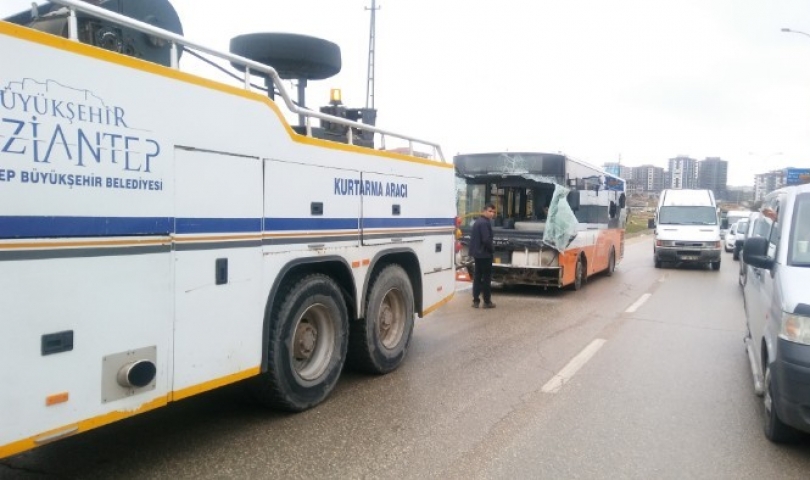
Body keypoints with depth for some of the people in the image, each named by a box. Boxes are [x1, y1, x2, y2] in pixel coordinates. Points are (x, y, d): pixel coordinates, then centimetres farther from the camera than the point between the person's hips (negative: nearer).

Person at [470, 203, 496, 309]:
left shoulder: (478, 221, 14)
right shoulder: (485, 223, -18)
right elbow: (486, 240, -24)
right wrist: (492, 249, -9)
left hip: (477, 253, 9)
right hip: (484, 254, -9)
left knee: (477, 277, 12)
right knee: (486, 278, -1)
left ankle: (476, 301, 13)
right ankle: (487, 301, 5)